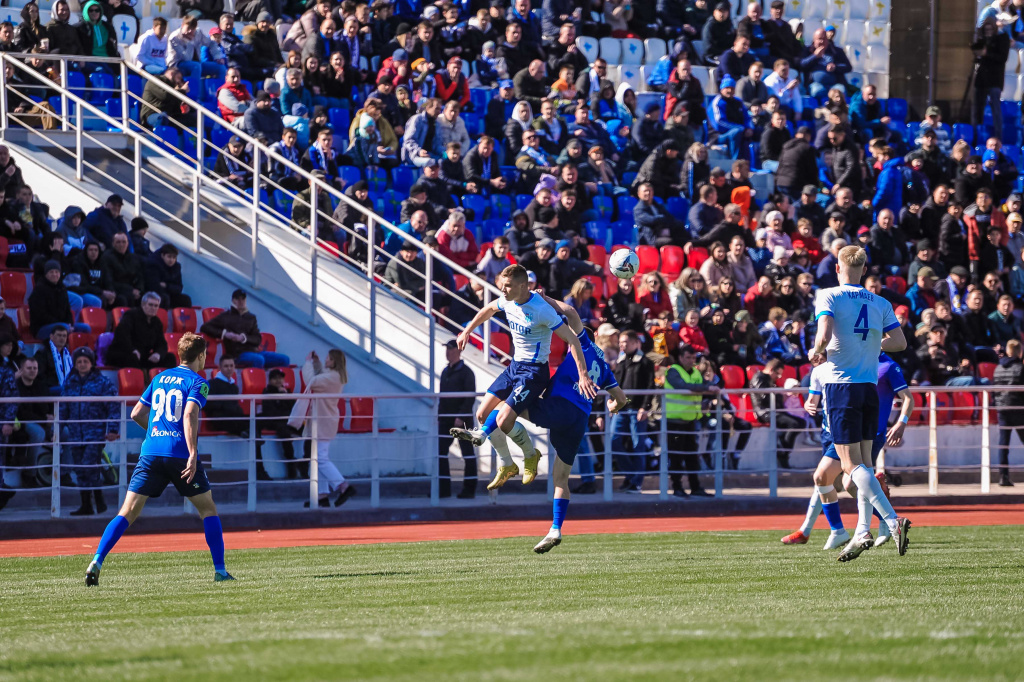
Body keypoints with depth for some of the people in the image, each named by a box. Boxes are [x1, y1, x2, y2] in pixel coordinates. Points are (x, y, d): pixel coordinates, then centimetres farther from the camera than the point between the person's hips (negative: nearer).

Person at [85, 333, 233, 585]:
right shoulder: (197, 383, 0)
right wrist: (193, 454, -24)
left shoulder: (160, 378, 18)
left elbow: (137, 414, 20)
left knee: (128, 512, 0)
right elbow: (189, 415, -17)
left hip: (151, 452, 4)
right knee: (208, 509, 12)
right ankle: (219, 571, 10)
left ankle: (96, 562, -15)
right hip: (180, 454, -4)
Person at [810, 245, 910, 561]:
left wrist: (816, 352, 2)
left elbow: (824, 336, -19)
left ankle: (893, 521, -23)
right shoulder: (880, 304, 8)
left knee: (852, 464, -8)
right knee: (863, 462, 13)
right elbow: (899, 342, 5)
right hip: (870, 387, 5)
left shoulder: (829, 297, -5)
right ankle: (863, 531, 10)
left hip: (841, 385, -5)